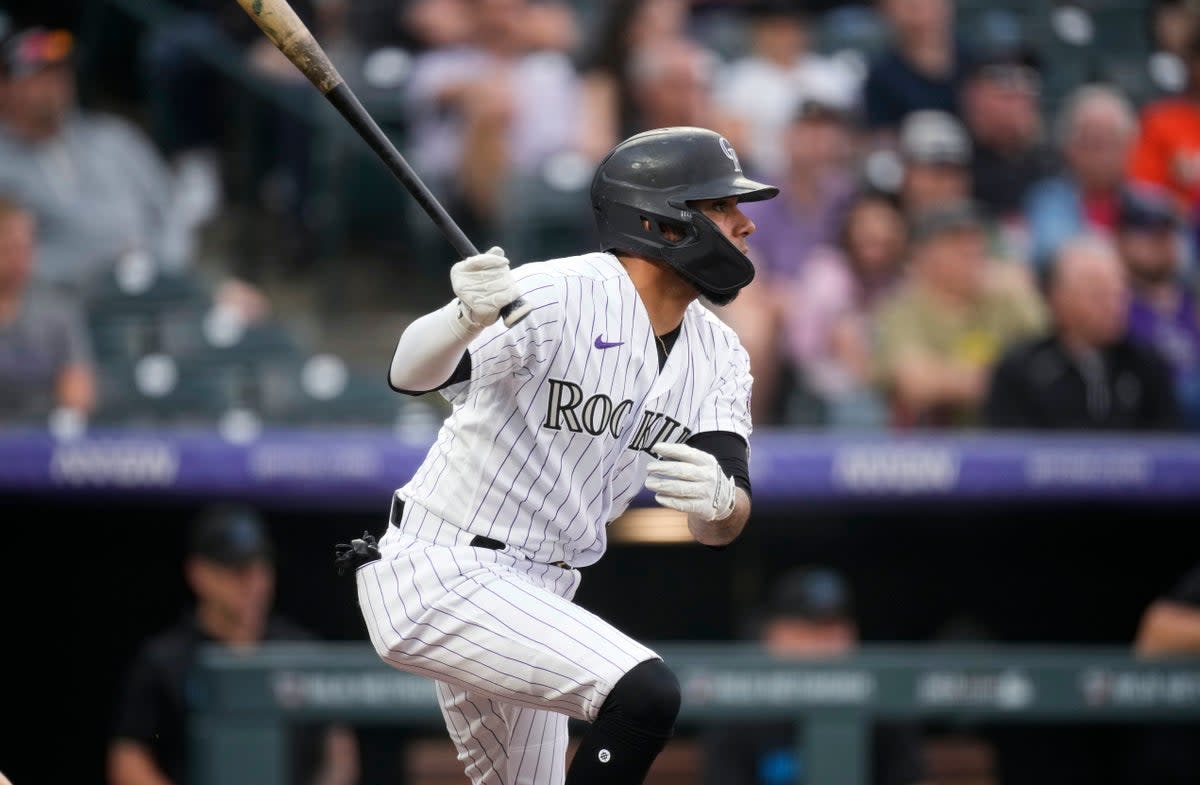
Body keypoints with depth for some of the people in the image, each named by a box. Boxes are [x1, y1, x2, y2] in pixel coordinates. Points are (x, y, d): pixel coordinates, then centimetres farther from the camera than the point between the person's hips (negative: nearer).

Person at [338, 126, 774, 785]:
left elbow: (719, 528, -4)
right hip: (438, 575, -9)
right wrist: (466, 318, -51)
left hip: (535, 597, 9)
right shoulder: (560, 294, -17)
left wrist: (717, 499, -28)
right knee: (645, 693, -26)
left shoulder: (718, 356, 5)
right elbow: (411, 374, -29)